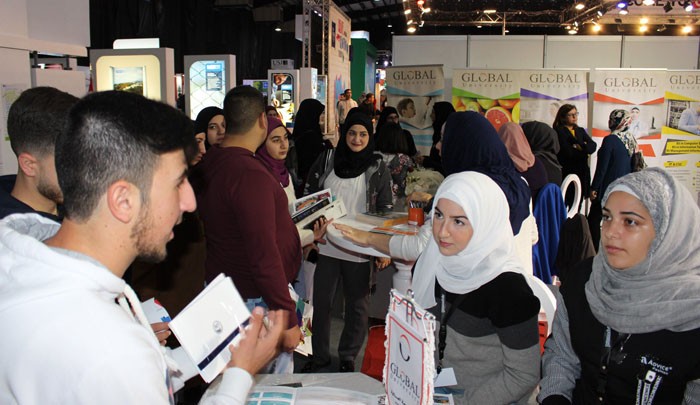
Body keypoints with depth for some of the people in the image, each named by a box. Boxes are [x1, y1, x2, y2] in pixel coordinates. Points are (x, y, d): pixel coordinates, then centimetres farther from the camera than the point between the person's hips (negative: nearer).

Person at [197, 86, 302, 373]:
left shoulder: (210, 164, 4)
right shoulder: (251, 174, -24)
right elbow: (264, 255, -27)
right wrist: (288, 319, -21)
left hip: (221, 286, 9)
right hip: (255, 299, -9)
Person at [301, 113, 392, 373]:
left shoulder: (377, 167, 0)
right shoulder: (327, 160, 4)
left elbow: (385, 210, 2)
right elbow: (308, 197, 8)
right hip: (326, 245, 1)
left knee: (357, 305, 8)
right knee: (321, 302, 10)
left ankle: (348, 357, 28)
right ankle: (319, 356, 27)